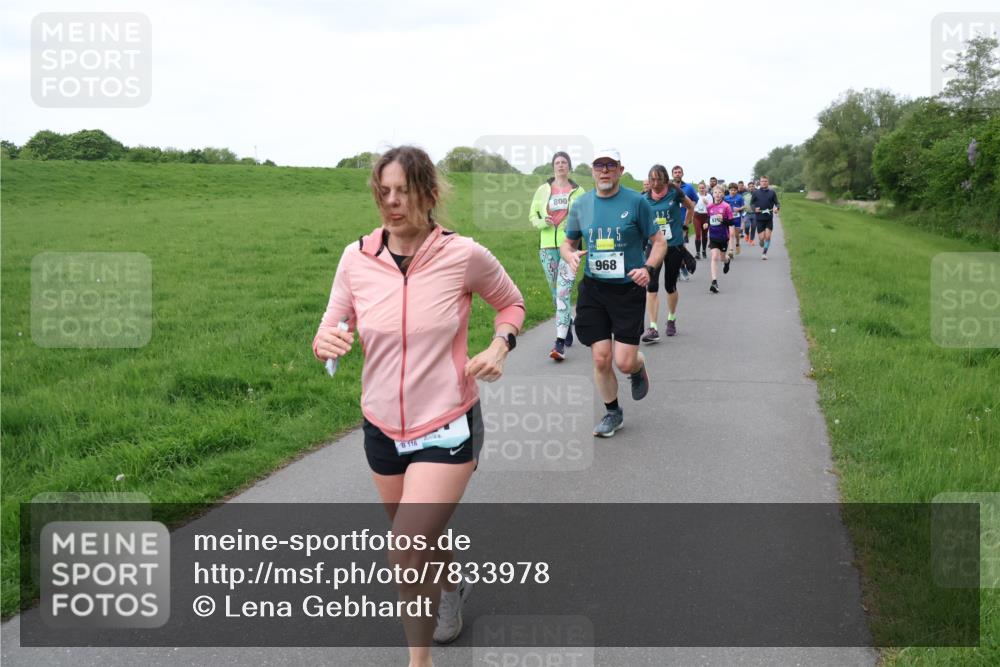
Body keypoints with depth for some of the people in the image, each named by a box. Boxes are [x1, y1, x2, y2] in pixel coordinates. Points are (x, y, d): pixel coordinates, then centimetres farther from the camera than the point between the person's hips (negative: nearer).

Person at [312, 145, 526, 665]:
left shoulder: (463, 255, -13)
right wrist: (325, 341, -21)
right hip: (381, 428, 4)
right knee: (419, 539, 24)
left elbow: (511, 302, 6)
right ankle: (451, 587, 58)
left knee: (407, 556, -15)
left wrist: (499, 347, -13)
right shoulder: (356, 258, -7)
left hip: (447, 429, -4)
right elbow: (335, 325, 2)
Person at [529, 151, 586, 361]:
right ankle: (568, 325, 36)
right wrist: (542, 222, -7)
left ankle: (560, 342, -17)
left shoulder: (578, 191, 3)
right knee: (556, 293, 12)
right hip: (547, 246, 3)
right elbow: (532, 215, 14)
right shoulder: (543, 190, 8)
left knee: (564, 292, -14)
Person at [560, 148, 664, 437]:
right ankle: (612, 412, 24)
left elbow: (659, 242, 0)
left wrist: (648, 268, -18)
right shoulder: (581, 205, 4)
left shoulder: (636, 202, -5)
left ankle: (638, 368, 32)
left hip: (629, 289, -3)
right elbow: (568, 242, 15)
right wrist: (570, 255, -8)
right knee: (600, 358, 1)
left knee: (624, 361, -7)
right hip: (592, 289, 3)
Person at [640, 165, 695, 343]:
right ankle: (652, 328, -12)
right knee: (651, 286, -12)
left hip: (674, 246, -1)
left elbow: (691, 206, 11)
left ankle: (671, 320, 34)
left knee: (670, 286, 10)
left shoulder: (675, 192, -7)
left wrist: (683, 225, 14)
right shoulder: (645, 199, -2)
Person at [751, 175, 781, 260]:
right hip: (759, 218, 0)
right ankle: (762, 249, 29)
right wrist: (754, 208, -13)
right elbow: (751, 203, 8)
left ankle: (764, 253, 5)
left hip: (769, 218, 0)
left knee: (767, 236, -7)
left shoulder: (772, 193, 4)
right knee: (761, 238, -2)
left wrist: (777, 208, -16)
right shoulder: (756, 193, 3)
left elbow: (777, 203, 7)